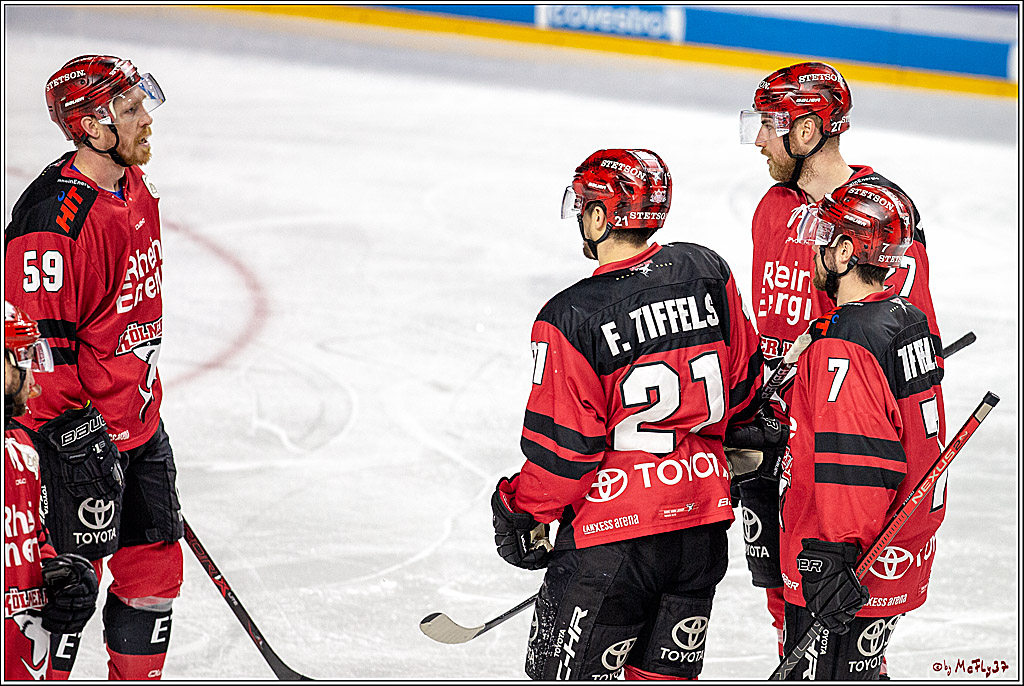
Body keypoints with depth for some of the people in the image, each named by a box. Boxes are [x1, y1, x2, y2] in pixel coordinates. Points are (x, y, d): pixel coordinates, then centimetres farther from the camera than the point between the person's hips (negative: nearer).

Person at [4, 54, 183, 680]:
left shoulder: (136, 189, 6)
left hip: (137, 423, 9)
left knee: (155, 564, 15)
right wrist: (74, 436, -24)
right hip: (77, 430, -9)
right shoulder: (55, 218, -24)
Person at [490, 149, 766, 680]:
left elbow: (561, 446, -13)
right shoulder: (709, 274, 0)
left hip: (612, 539, -6)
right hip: (703, 526, 6)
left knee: (567, 675, 5)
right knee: (667, 674, 16)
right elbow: (743, 383, 12)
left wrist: (524, 514, 3)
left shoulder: (571, 318, -17)